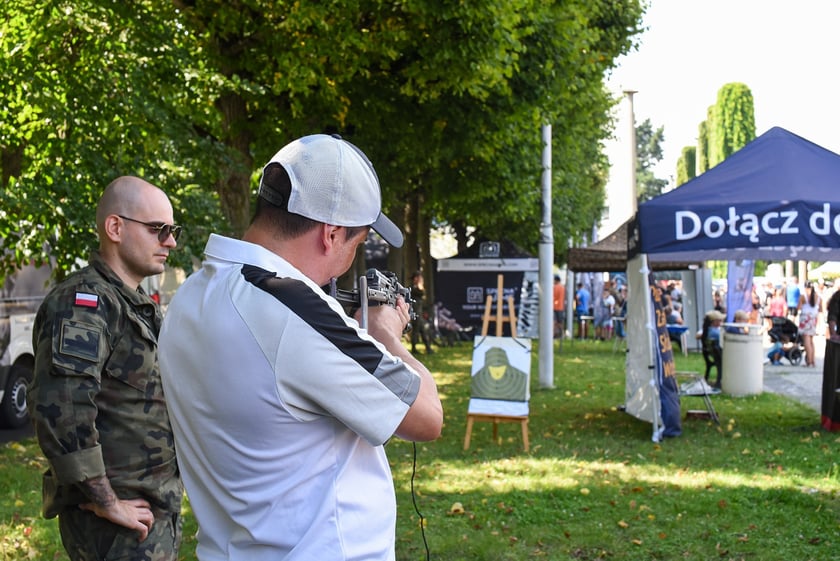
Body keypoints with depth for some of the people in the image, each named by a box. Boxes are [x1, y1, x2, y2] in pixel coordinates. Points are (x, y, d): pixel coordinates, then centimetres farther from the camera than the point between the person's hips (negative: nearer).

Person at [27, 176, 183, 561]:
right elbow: (59, 409, -29)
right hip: (119, 527, -9)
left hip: (160, 511, 9)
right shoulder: (83, 302, -16)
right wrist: (107, 503, -23)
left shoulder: (141, 306, 14)